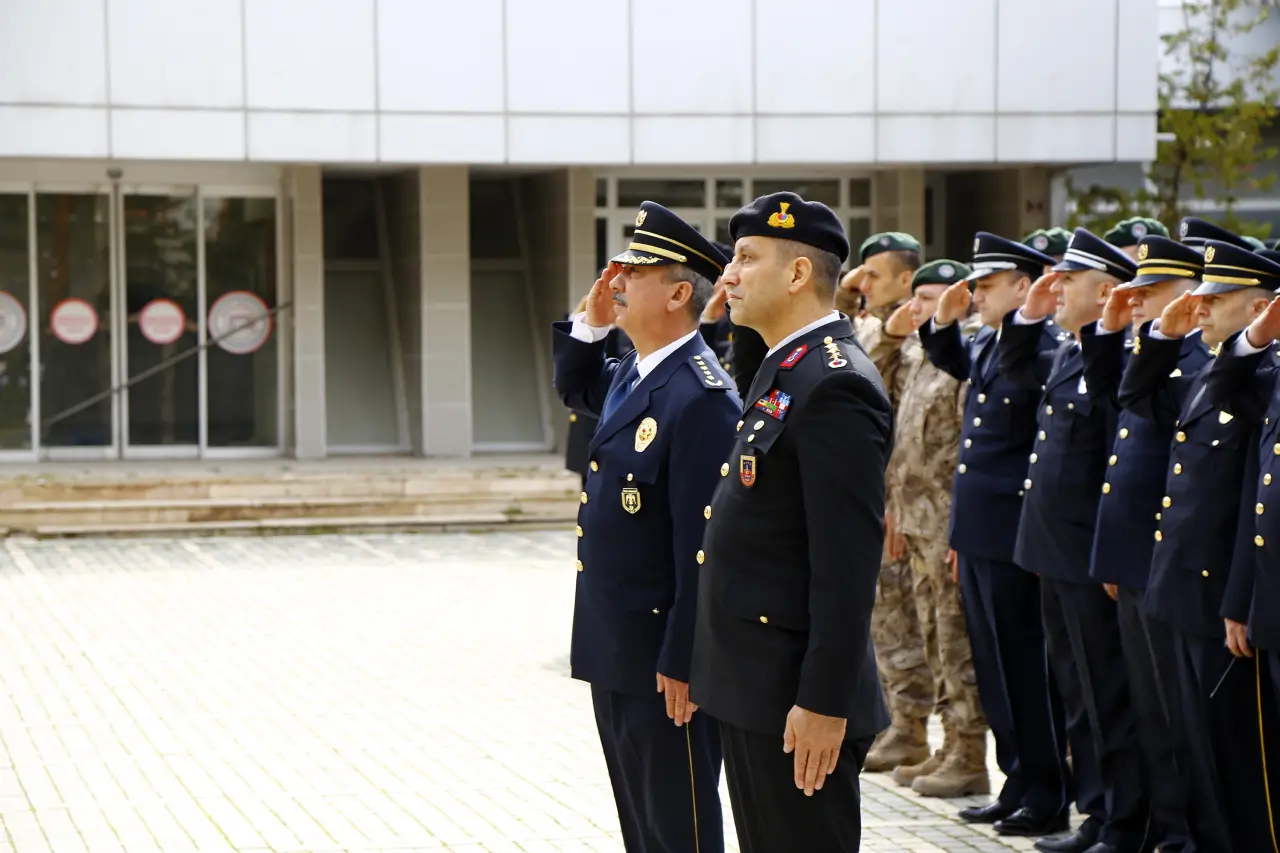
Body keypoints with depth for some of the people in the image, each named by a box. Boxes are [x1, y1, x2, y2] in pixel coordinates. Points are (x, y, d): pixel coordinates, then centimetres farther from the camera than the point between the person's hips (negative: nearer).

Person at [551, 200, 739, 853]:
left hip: (663, 656, -9)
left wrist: (681, 663, -22)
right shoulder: (632, 375, 7)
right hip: (614, 650, 9)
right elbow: (574, 386, 32)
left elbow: (704, 542, -23)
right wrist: (591, 321, 12)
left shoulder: (701, 396, -21)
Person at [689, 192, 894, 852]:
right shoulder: (782, 372, 14)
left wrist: (824, 704, -23)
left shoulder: (835, 386, -18)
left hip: (797, 700, -10)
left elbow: (848, 564, -22)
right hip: (750, 690, 10)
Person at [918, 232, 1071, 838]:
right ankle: (1017, 785, 25)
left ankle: (1047, 798, 8)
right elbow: (953, 361, 31)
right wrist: (944, 320, 15)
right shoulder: (986, 344, 11)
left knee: (1025, 665, -1)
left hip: (1012, 537, -9)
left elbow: (1026, 371, -37)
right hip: (977, 535, 9)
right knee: (995, 667, 15)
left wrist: (1020, 319, -37)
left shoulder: (1045, 345, -15)